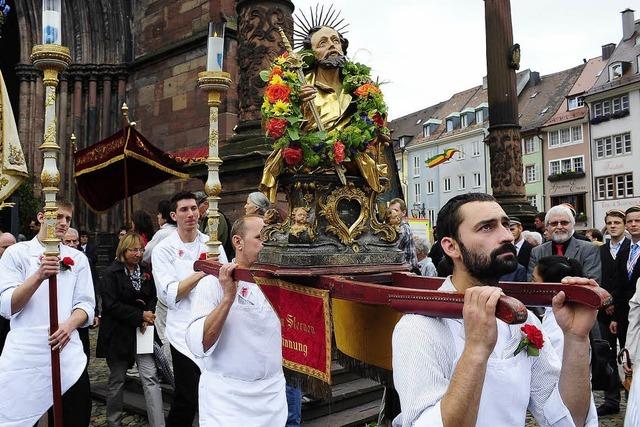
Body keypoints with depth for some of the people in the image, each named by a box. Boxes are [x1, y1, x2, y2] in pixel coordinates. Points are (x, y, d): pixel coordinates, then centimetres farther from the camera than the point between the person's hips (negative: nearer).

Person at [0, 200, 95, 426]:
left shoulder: (78, 258, 11)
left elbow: (86, 304, 6)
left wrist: (70, 324, -16)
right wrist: (39, 276, -24)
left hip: (68, 356, 2)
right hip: (24, 357, -2)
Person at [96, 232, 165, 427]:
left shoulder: (145, 272, 8)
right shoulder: (111, 273, -8)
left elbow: (152, 298, 11)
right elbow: (111, 305, -15)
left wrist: (147, 317, -8)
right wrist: (140, 315, -16)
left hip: (141, 331, 3)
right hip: (117, 334, -3)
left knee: (150, 378, -7)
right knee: (117, 380, 10)